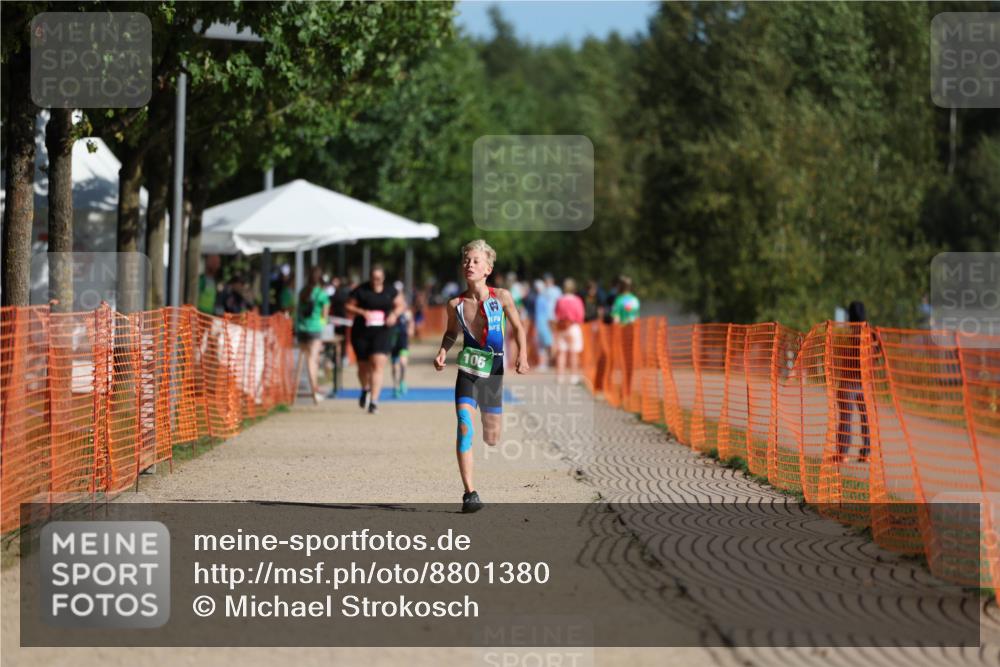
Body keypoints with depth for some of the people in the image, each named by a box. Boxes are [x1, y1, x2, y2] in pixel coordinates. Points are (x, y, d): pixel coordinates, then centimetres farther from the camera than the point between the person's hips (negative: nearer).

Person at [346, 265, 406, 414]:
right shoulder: (361, 290, 0)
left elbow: (402, 305, 17)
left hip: (382, 332, 0)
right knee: (363, 365, 10)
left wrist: (394, 314, -4)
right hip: (361, 333, 0)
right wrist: (362, 312, -15)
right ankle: (365, 390, 43)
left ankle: (374, 400, -17)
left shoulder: (390, 291, 6)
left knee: (378, 364, -16)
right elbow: (348, 306, 2)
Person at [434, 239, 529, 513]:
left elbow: (517, 327, 7)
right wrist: (442, 352, -4)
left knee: (492, 438, 12)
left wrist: (522, 354, -7)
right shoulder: (456, 304, -5)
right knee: (464, 427, -20)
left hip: (493, 372, 1)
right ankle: (469, 492, -18)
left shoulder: (501, 297, -7)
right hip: (467, 372, -1)